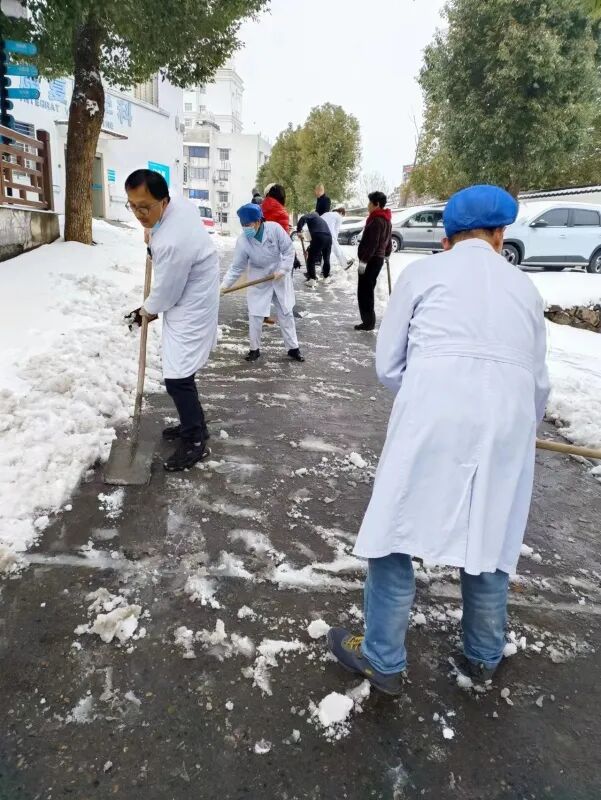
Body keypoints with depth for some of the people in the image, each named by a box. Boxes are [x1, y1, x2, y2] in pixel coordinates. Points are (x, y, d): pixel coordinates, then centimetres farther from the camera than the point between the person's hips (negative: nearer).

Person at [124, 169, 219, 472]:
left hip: (190, 311, -10)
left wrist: (144, 312, 0)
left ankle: (195, 442, 8)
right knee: (180, 372, 19)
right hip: (187, 303, 10)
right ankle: (193, 424, 35)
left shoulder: (172, 243, -33)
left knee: (177, 379, -7)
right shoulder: (179, 202, -5)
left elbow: (164, 295, -21)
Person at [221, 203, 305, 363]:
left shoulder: (274, 228, -21)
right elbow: (236, 267, -15)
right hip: (259, 281, 0)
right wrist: (224, 284, -25)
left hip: (280, 278, 0)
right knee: (255, 316, 0)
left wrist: (283, 269, -19)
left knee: (286, 313, 9)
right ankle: (255, 349, 18)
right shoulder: (242, 241, -18)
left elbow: (289, 249, -11)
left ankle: (293, 348, 21)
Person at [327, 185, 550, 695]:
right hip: (508, 418, 4)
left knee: (397, 531, 10)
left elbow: (388, 364, 9)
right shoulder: (525, 287, 21)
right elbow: (540, 380, 25)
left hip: (434, 413, -3)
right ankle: (483, 657, 38)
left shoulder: (423, 272, 13)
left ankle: (383, 660, 23)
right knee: (490, 538, 19)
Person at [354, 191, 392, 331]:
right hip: (378, 258, 10)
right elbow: (388, 240, 21)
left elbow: (372, 243, -22)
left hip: (371, 260, -10)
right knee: (367, 291, 15)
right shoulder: (386, 220, 14)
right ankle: (369, 321, 20)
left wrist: (363, 260, -22)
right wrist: (386, 254, 30)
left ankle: (368, 322, -3)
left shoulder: (376, 220, -16)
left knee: (364, 292, -5)